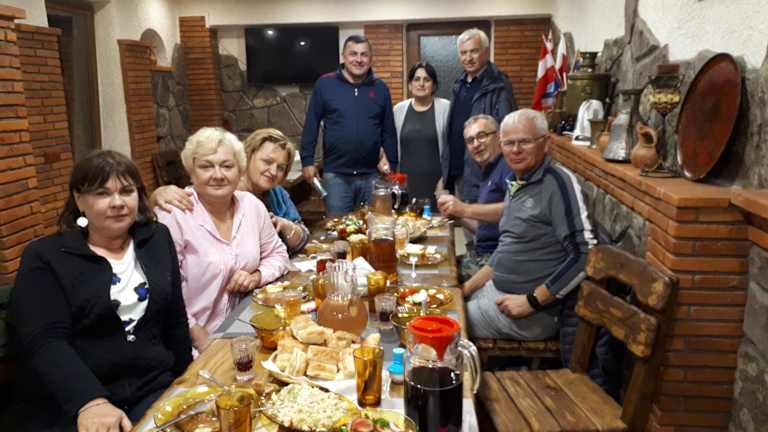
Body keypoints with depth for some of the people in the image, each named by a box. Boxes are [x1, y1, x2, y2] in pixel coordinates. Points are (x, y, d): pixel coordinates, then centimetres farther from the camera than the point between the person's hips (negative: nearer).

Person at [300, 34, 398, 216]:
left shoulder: (380, 88, 5)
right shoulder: (325, 83, -1)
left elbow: (388, 131, 8)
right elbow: (311, 125, 1)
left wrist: (392, 166, 6)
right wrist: (307, 160, -4)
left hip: (372, 175, 2)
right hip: (336, 175, -2)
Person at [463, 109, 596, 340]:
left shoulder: (558, 182, -17)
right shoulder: (515, 184, 9)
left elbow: (584, 256, -22)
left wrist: (531, 302, -18)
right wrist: (469, 287, 12)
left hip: (532, 312, -8)